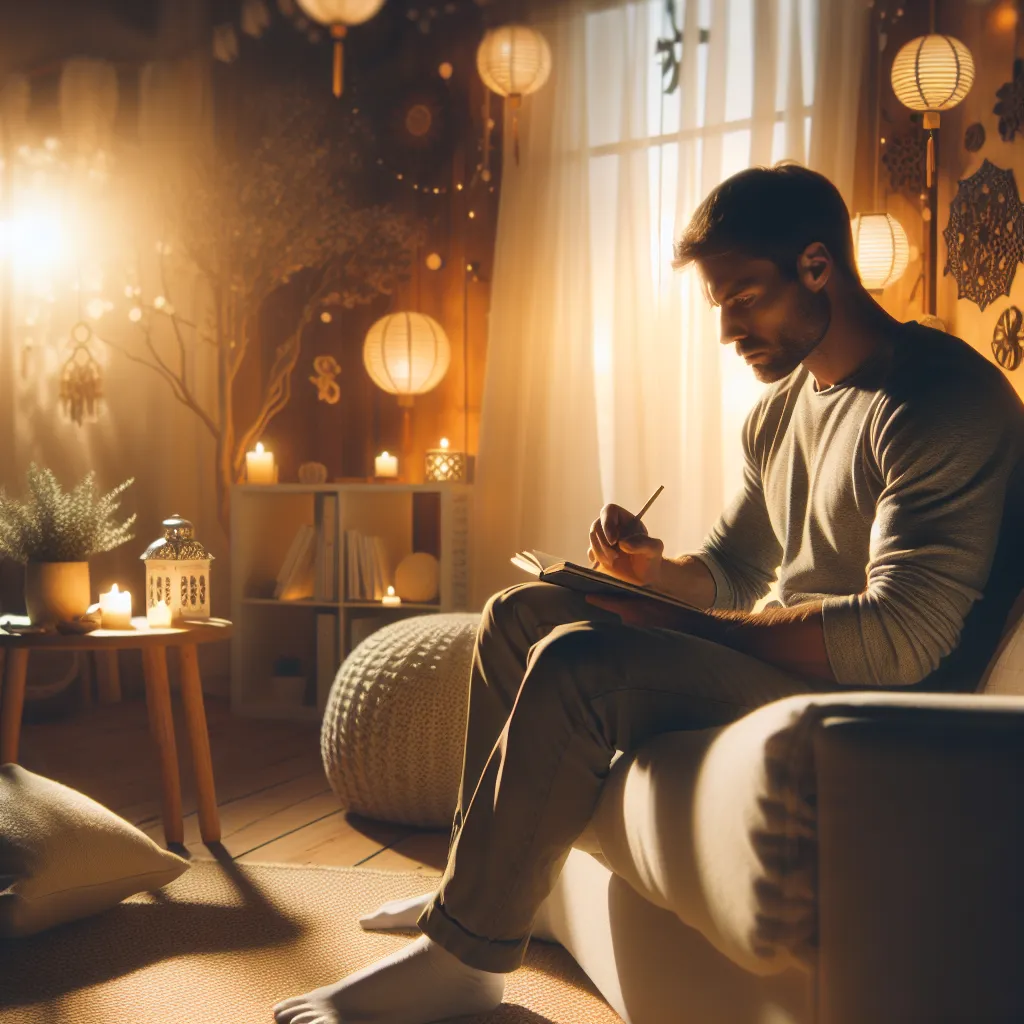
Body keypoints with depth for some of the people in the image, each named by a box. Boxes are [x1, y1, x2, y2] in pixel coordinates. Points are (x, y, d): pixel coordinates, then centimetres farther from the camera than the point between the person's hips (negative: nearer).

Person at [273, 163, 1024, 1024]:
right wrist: (656, 570, -4)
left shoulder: (944, 395, -17)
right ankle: (477, 884, 13)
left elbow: (902, 635, -25)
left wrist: (687, 624, -19)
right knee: (518, 614, 9)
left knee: (578, 663, -29)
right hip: (773, 659, 10)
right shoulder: (781, 408, 12)